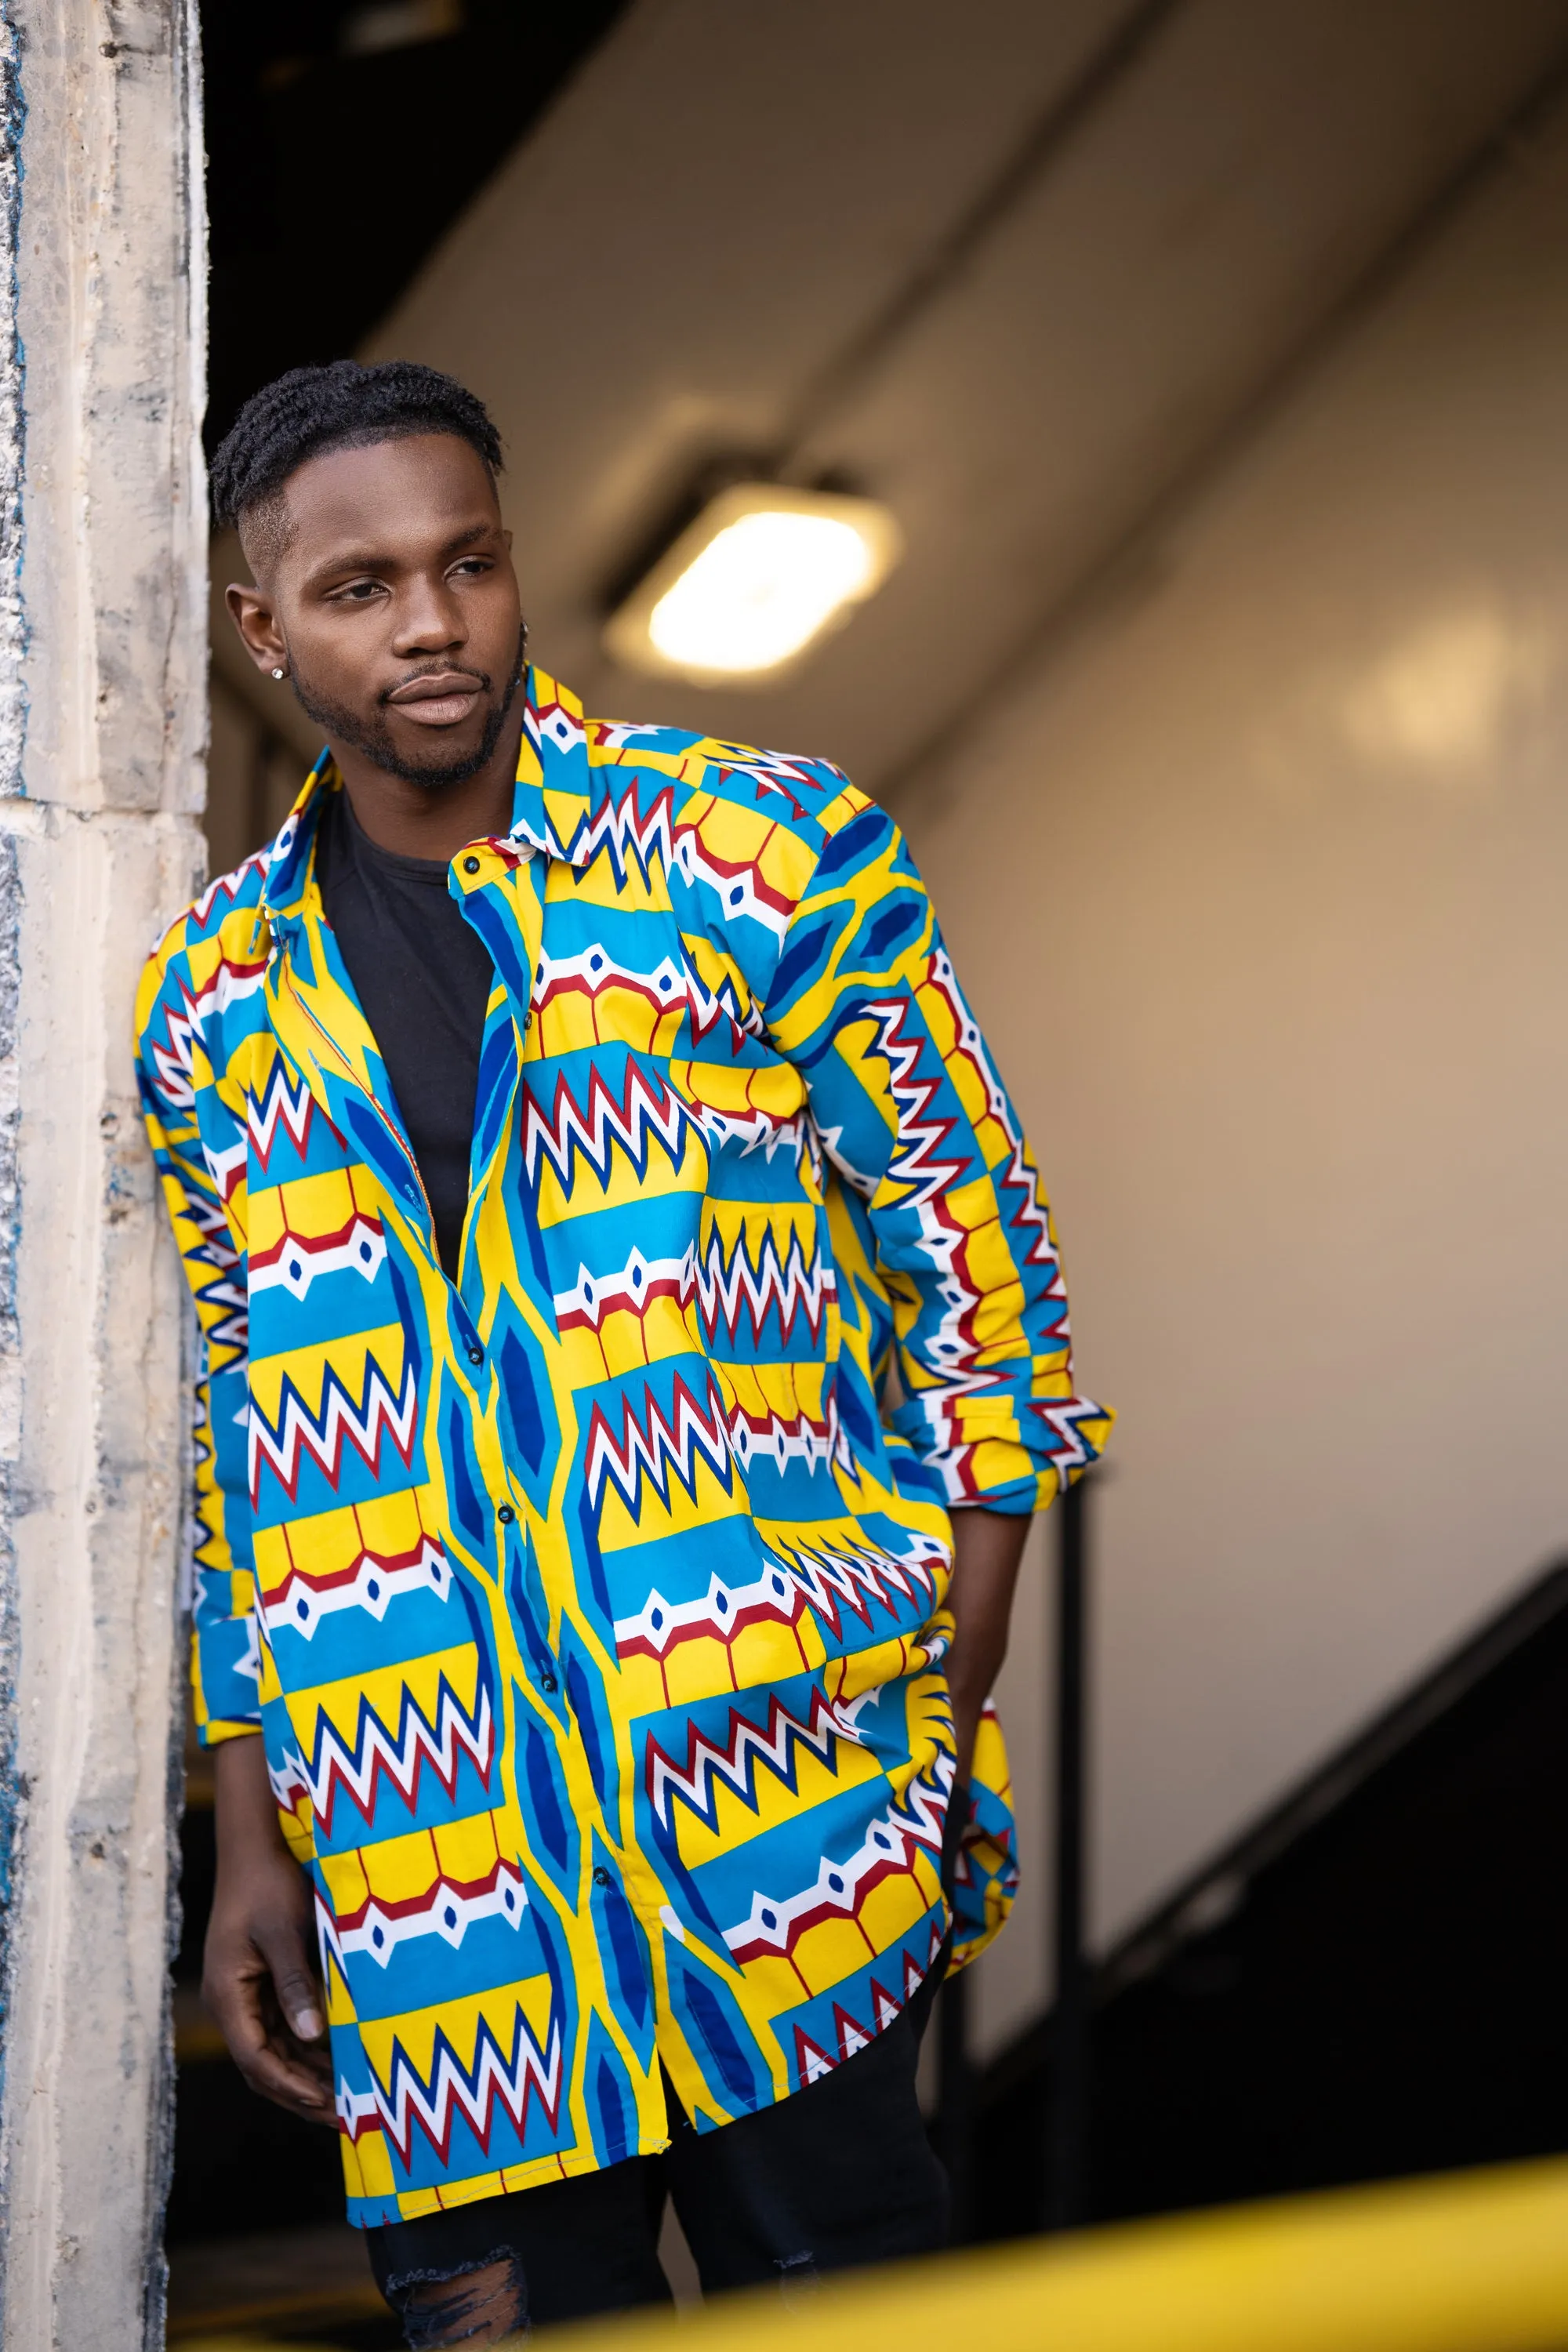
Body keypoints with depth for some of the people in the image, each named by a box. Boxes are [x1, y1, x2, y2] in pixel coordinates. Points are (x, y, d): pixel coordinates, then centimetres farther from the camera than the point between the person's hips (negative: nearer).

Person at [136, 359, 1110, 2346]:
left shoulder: (762, 855, 2)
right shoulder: (213, 1005, 13)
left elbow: (972, 1253, 1)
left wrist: (951, 1703, -7)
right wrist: (253, 1850, 12)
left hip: (787, 1800, -3)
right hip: (429, 1859, 3)